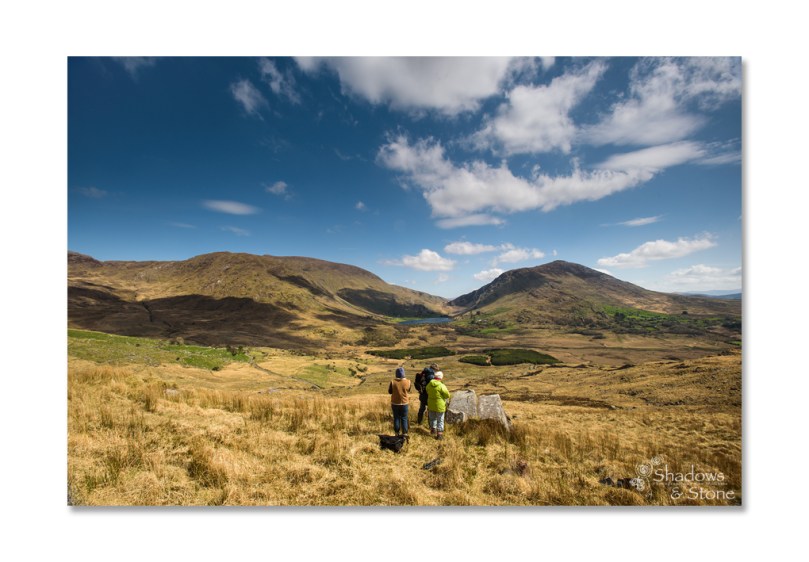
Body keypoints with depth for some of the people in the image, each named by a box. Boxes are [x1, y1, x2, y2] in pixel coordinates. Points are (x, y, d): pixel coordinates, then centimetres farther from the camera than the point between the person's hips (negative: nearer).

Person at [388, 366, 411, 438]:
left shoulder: (393, 382, -16)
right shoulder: (408, 382, -13)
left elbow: (389, 392, -2)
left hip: (395, 403, 0)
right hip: (404, 403, 0)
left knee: (396, 418, 13)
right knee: (404, 419, 11)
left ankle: (397, 433, 20)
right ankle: (405, 434, 11)